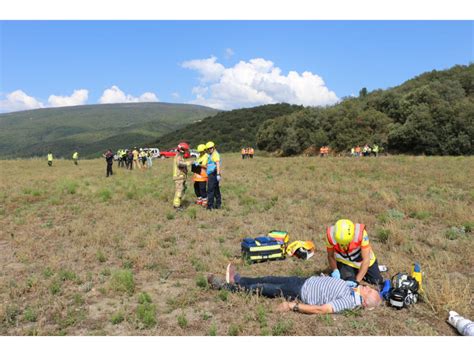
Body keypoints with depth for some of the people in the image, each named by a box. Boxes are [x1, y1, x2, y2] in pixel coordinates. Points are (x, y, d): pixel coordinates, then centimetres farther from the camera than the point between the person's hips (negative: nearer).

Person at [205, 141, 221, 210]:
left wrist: (218, 174, -26)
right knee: (216, 190, 12)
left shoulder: (215, 154, -11)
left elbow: (218, 165, -20)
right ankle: (218, 204, 18)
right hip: (212, 175, 10)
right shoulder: (211, 155, 20)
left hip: (213, 174, -10)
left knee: (210, 190, -7)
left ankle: (210, 206, -4)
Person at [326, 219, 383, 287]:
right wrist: (335, 270, -34)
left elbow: (366, 260, -34)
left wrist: (357, 280, -40)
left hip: (363, 260, 0)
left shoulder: (360, 233, -39)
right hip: (345, 262, 0)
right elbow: (330, 256, -16)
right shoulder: (331, 235, -34)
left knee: (379, 283, 11)